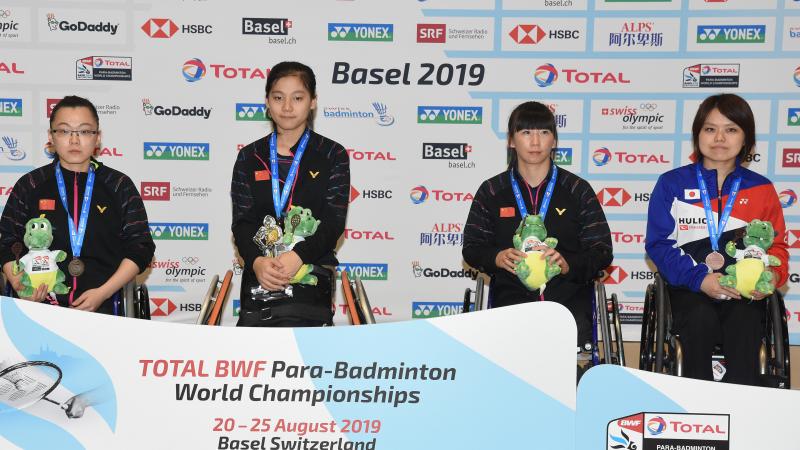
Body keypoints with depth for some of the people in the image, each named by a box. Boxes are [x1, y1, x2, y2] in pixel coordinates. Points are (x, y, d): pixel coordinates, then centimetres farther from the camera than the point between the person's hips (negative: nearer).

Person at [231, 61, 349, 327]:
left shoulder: (333, 155, 6)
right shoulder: (249, 157, 13)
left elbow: (334, 221, -4)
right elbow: (241, 221, 5)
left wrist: (298, 256, -22)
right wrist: (257, 261, -17)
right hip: (259, 272, 2)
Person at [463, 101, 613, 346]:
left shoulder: (578, 189, 9)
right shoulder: (491, 191, 12)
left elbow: (601, 252, 6)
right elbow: (472, 248, 13)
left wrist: (567, 264, -14)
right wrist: (497, 258, -10)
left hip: (569, 297, 0)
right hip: (511, 296, 0)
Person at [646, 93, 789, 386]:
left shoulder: (761, 189, 13)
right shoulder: (672, 184, 6)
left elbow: (776, 246, 14)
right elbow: (658, 243, 0)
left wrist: (770, 276, -10)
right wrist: (699, 278, -16)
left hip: (744, 291, 1)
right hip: (688, 288, -1)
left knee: (744, 322, -32)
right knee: (701, 318, -33)